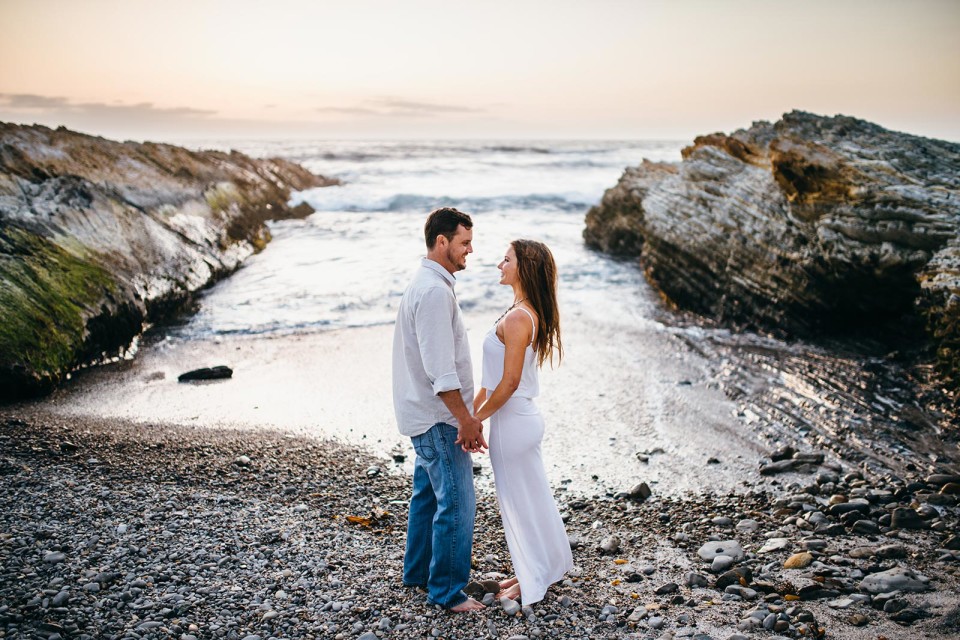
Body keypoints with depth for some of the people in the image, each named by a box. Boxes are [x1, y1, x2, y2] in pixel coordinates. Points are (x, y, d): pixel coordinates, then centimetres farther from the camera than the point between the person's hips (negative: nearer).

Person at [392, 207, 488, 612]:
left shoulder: (428, 285, 12)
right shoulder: (434, 291, -21)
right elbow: (441, 370, -25)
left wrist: (465, 415, 19)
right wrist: (466, 420, -18)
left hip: (427, 415, 11)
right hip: (439, 417, -11)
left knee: (428, 494, 20)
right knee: (457, 504, -2)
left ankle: (418, 572, 34)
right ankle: (446, 590, 11)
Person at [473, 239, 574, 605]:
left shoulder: (518, 318, -22)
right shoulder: (529, 313, 8)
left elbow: (509, 382, -24)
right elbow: (494, 377, 13)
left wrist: (475, 419, -15)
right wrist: (472, 408, 14)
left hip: (512, 422, -9)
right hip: (522, 416, 9)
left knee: (519, 502, 6)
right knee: (532, 497, 21)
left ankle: (531, 585, 23)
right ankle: (543, 568, 37)